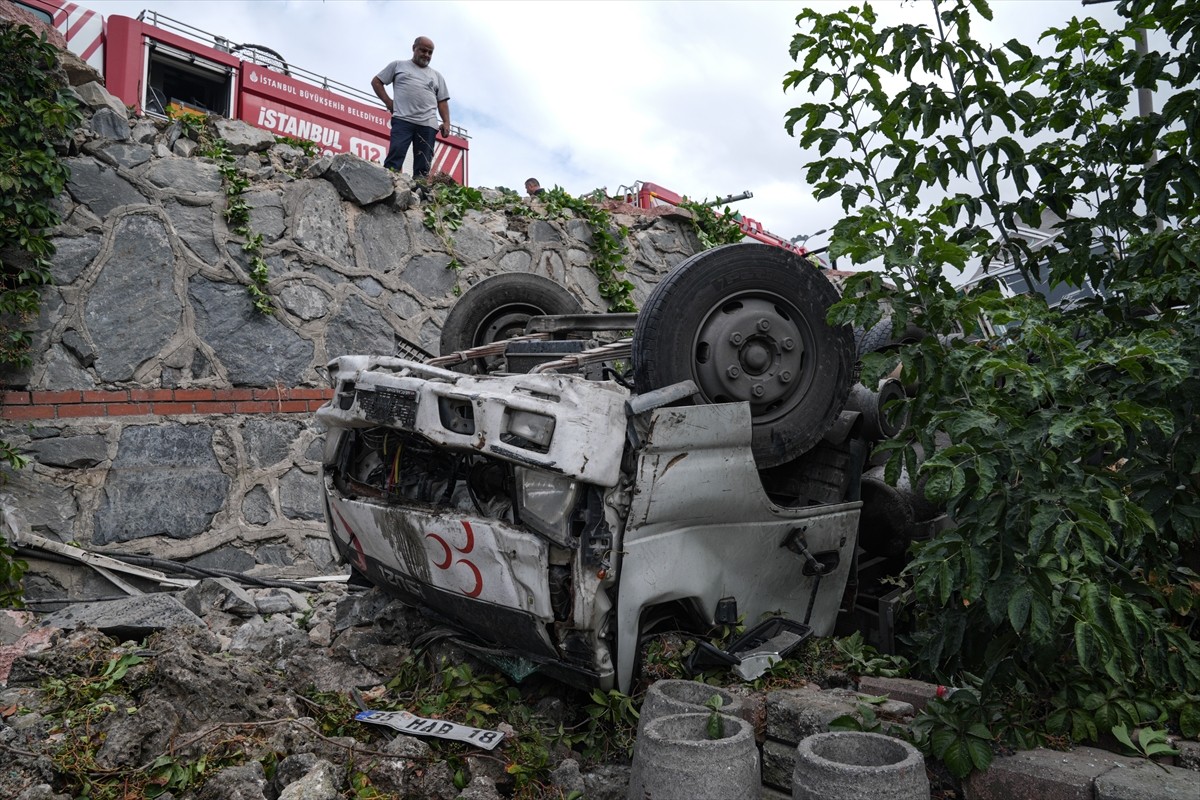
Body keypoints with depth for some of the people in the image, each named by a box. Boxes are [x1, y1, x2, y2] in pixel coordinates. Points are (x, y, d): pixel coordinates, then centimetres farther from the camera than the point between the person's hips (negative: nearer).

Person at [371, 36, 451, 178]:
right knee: (395, 158, -18)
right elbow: (376, 82, 18)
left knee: (423, 168, -6)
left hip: (428, 124, 3)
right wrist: (388, 102, 5)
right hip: (403, 120, -3)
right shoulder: (398, 65, 18)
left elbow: (442, 101, 20)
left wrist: (446, 122, 4)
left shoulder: (437, 75, 25)